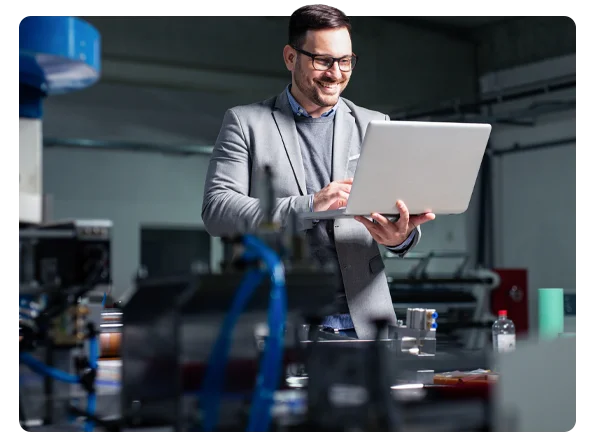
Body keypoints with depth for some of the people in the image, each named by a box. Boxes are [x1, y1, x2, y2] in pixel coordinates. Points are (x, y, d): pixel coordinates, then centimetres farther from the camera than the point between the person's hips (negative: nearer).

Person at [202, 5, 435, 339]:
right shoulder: (246, 122, 6)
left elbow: (404, 213, 11)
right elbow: (216, 212, -5)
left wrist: (402, 236, -15)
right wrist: (309, 205, -17)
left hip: (363, 321, 3)